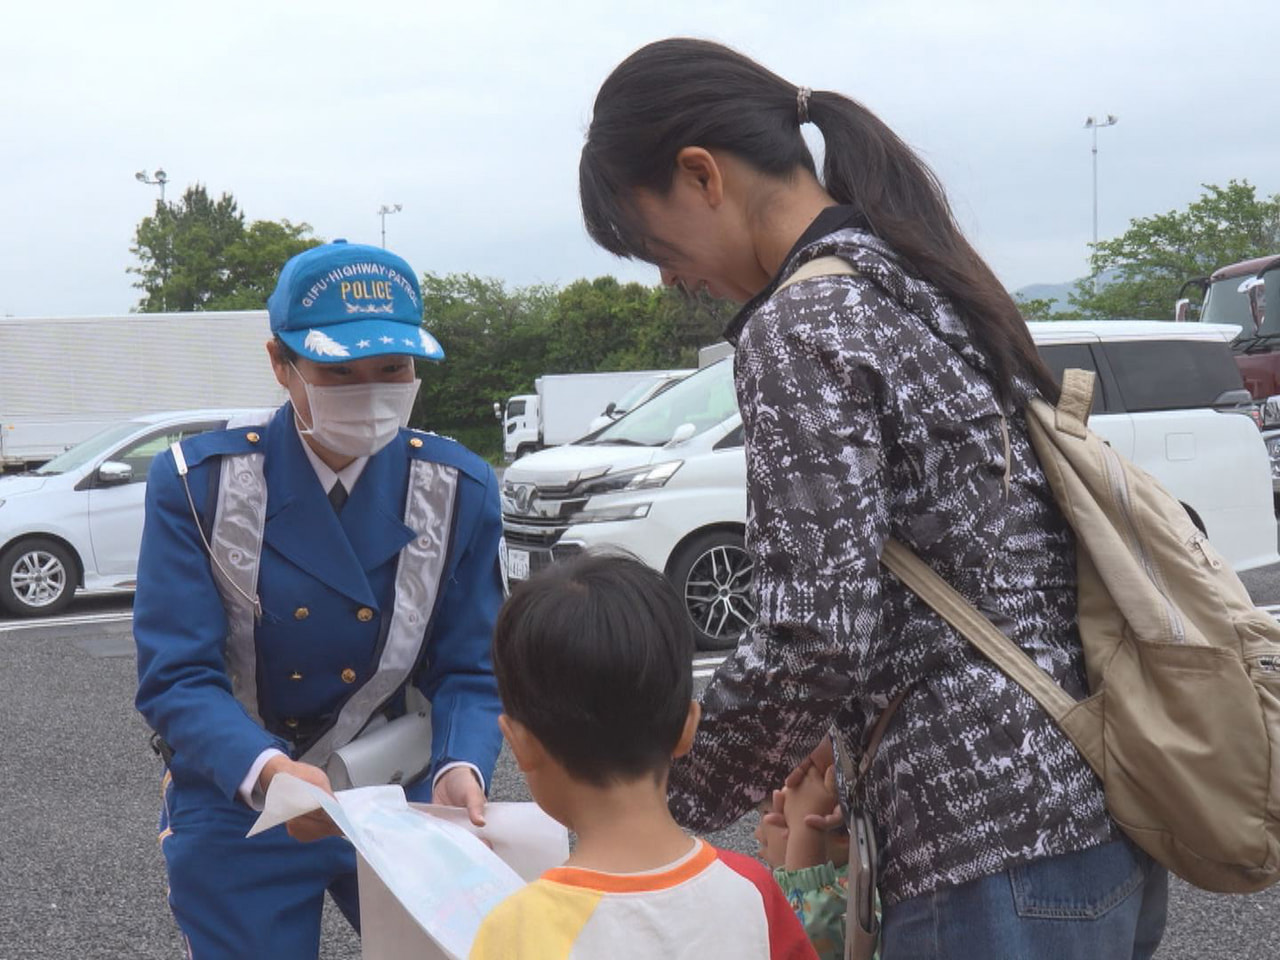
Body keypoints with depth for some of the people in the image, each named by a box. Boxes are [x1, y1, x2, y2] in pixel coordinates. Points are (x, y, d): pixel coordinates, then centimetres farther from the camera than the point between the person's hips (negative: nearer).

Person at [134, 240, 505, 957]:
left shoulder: (460, 490, -6)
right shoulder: (198, 484, -12)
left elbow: (469, 671, -5)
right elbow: (177, 677, -17)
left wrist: (460, 769, -26)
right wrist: (266, 772, -36)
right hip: (236, 812, -1)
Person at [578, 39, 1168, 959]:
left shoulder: (800, 323, -15)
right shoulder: (925, 276, 12)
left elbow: (819, 636, -20)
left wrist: (664, 802, -5)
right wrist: (848, 741, 16)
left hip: (998, 849, -9)